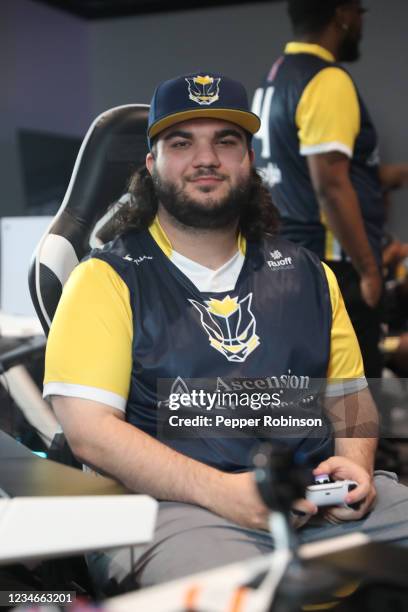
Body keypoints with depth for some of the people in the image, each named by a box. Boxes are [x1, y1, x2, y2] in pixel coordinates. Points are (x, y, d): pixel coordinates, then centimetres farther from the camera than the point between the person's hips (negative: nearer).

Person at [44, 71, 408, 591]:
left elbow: (350, 394, 24)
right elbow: (88, 428, -7)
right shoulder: (107, 279, 3)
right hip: (175, 505, -5)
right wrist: (221, 490, -18)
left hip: (322, 498, 6)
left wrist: (355, 464, 0)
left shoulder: (306, 274, 19)